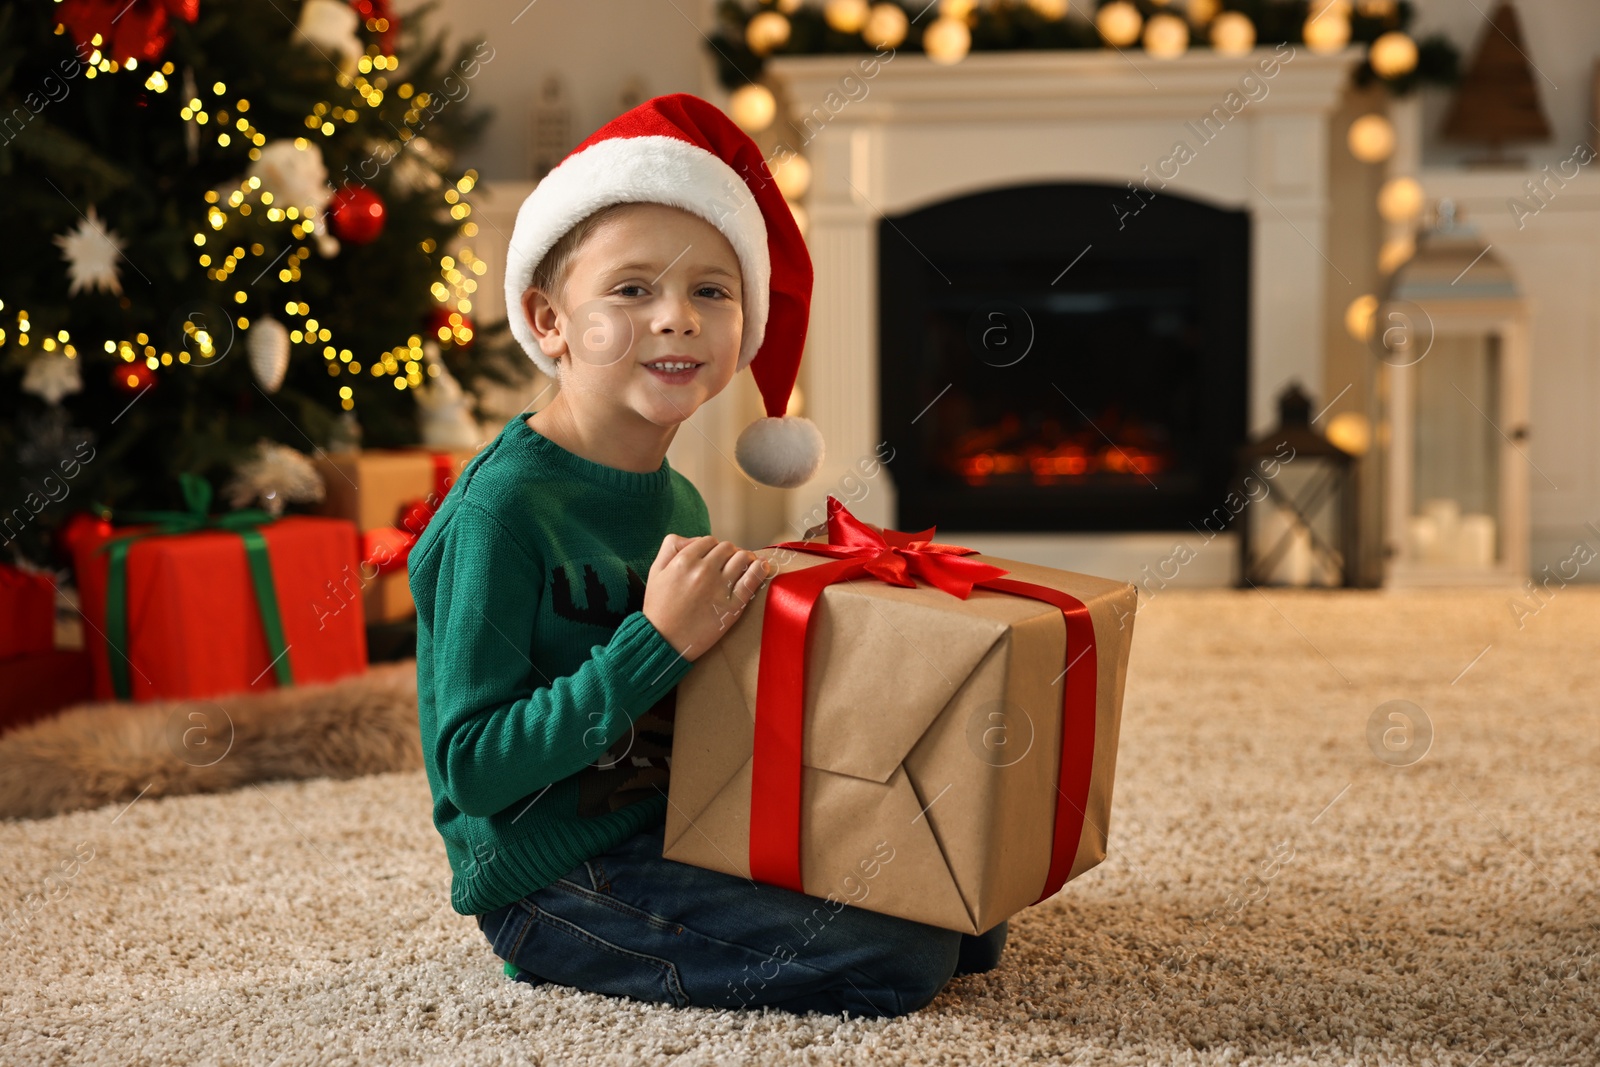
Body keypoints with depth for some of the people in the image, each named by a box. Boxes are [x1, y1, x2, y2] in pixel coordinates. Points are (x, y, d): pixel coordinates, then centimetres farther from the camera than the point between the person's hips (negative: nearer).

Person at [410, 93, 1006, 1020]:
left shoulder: (679, 501, 7)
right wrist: (658, 644, -27)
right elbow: (472, 765, -22)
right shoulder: (501, 509, -19)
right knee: (895, 961, -17)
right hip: (553, 883, -8)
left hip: (674, 837, 8)